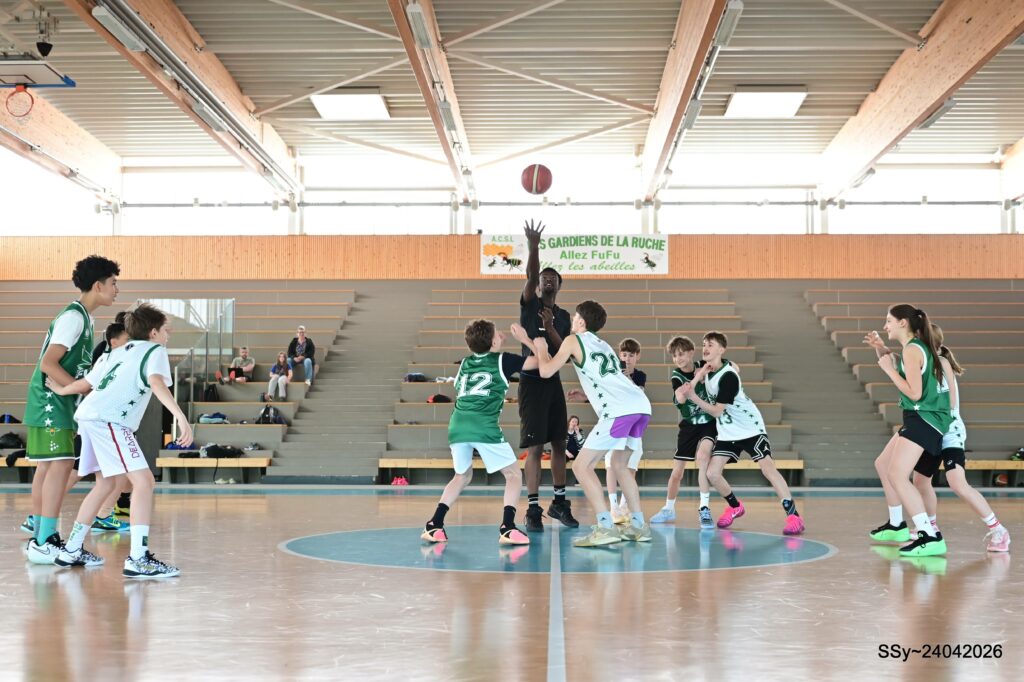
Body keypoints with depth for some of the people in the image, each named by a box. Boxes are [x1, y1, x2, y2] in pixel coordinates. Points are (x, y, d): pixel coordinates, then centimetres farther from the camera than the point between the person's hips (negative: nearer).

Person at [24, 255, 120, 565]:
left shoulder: (83, 316, 15)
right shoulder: (73, 317, -16)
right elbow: (48, 364, -22)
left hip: (57, 402, 10)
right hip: (50, 402, -10)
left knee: (47, 467, 11)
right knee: (60, 464, -14)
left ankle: (39, 539, 17)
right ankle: (44, 543, -15)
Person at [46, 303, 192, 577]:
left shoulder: (120, 351, 27)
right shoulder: (155, 350, 5)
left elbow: (87, 383, 25)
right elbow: (156, 382, -16)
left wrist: (62, 390, 44)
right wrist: (180, 416, -28)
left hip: (88, 415, 9)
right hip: (109, 420, -9)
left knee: (106, 482, 23)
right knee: (143, 481, -12)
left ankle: (71, 550, 30)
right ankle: (138, 559, -21)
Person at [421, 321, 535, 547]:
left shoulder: (465, 363, 23)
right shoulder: (502, 360, 11)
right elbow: (539, 361, 11)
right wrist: (525, 338, 26)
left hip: (457, 426, 5)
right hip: (484, 427, -5)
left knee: (463, 476, 27)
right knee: (514, 475, 9)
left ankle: (434, 525, 17)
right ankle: (507, 528, -8)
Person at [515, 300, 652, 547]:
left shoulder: (574, 340, 10)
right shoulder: (602, 345, 31)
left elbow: (546, 371, 8)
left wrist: (541, 348, 27)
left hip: (619, 410, -8)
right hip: (642, 406, 8)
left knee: (582, 466, -1)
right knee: (619, 465, 25)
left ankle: (605, 528, -12)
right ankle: (638, 526, 20)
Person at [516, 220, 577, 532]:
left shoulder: (563, 316, 13)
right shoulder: (530, 305, 0)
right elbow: (530, 276, -18)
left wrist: (550, 328, -12)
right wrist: (534, 246, -31)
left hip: (553, 382, 5)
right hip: (532, 381, -5)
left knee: (559, 444, 10)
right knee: (535, 447, -8)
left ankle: (559, 502, 22)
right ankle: (533, 509, -5)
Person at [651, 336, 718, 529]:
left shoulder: (703, 366, -7)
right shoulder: (676, 375, -11)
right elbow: (681, 398, -31)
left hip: (709, 422, -1)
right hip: (689, 426, 1)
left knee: (702, 456, -29)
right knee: (676, 473, 5)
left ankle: (704, 509, -23)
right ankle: (668, 509, 31)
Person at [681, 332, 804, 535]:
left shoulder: (728, 376, -23)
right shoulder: (707, 369, -1)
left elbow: (716, 411, -22)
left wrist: (693, 396, -25)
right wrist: (697, 377, 2)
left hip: (750, 428, -7)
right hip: (727, 432, 8)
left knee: (767, 468, -20)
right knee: (712, 473, -2)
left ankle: (793, 516, -20)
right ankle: (735, 507, 24)